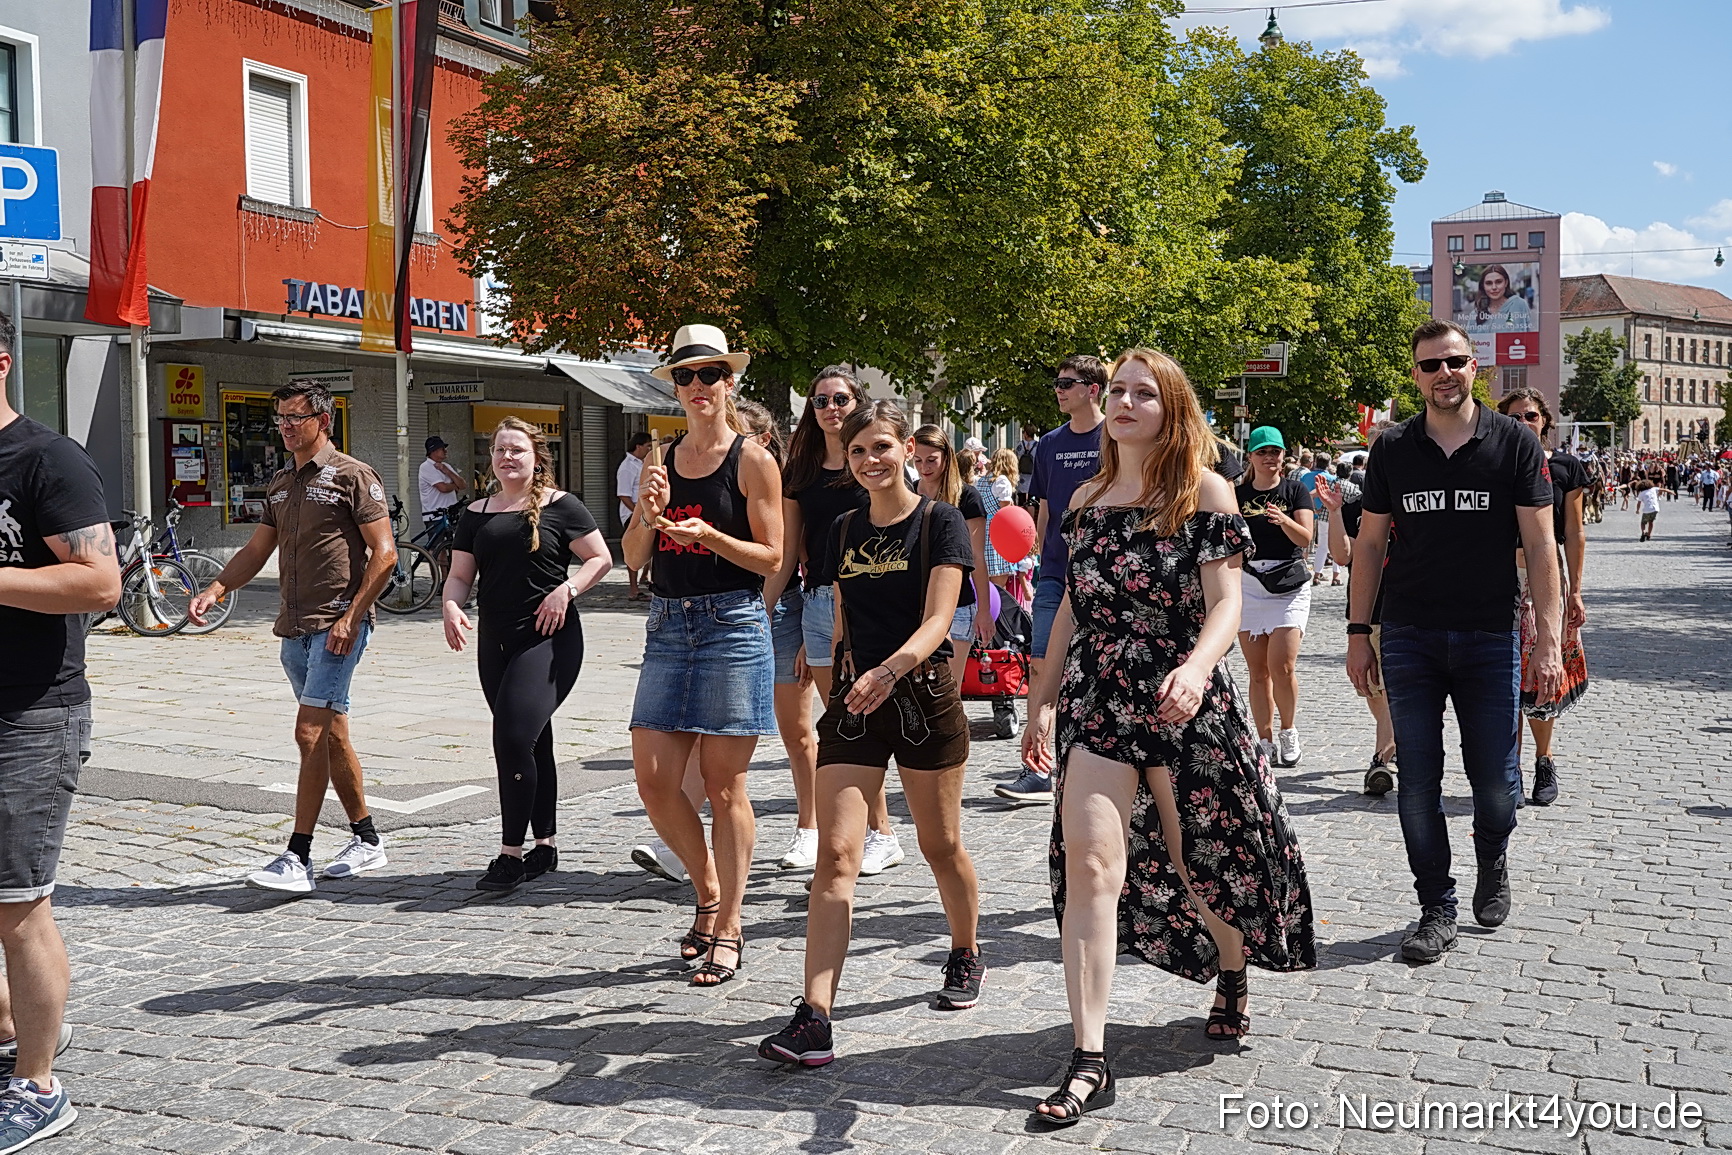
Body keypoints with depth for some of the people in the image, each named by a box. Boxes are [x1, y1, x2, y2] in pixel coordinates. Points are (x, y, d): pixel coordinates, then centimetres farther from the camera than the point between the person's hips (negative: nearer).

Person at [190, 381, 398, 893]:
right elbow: (256, 550, 20)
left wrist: (351, 616, -17)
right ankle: (367, 840, 23)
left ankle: (297, 859, -10)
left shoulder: (351, 476, -7)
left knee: (311, 732, -13)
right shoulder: (280, 484, 17)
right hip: (294, 628, 8)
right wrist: (215, 589, 3)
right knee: (332, 734, 12)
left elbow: (384, 553, -11)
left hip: (337, 625, -8)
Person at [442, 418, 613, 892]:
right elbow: (460, 574, 12)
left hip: (549, 639, -6)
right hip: (495, 642, 6)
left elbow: (601, 559, 0)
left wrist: (566, 590, -15)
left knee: (514, 735, -17)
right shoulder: (477, 514, 14)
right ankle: (545, 845, 23)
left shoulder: (560, 506, -1)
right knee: (532, 742, 13)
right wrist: (451, 606, -9)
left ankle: (511, 853, -9)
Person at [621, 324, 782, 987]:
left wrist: (709, 535, -19)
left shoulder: (753, 461, -2)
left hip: (733, 626, -5)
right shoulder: (662, 463, 13)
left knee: (724, 786, 0)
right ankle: (709, 891, 24)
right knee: (653, 781, 0)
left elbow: (771, 558, -5)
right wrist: (649, 514, -9)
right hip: (668, 627, 5)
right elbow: (633, 557, 10)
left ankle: (727, 930, 10)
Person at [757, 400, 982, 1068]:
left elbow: (937, 620, -16)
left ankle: (966, 956, 41)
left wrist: (887, 670, -32)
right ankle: (814, 1018, -15)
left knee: (941, 845, 12)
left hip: (922, 697, -3)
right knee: (835, 853, -9)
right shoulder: (843, 531, 10)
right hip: (853, 703, 4)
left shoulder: (939, 522, -5)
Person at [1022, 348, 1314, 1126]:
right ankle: (1089, 1063, -10)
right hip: (1099, 697, 3)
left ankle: (1233, 976, 45)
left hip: (1183, 700, -3)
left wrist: (1197, 667, -31)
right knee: (1089, 863, -10)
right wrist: (1043, 699, 13)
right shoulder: (1087, 500, 9)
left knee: (1200, 860, 12)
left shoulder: (1203, 492, -4)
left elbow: (1225, 603, -12)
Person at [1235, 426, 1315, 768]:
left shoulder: (1295, 490, 6)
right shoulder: (1237, 493, 10)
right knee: (1258, 671, 1)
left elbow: (1305, 538, -5)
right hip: (1248, 585, 2)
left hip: (1289, 586, -2)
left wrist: (1284, 521, -23)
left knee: (1282, 666, -14)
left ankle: (1288, 732, 6)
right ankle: (1266, 740, 9)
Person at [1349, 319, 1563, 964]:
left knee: (1495, 783, 4)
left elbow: (1540, 545, -2)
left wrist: (1548, 641, -9)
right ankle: (1437, 909, 15)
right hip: (1409, 639, 1)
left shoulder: (1514, 444, 0)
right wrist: (1358, 632, 4)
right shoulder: (1393, 449, 5)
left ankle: (1492, 861, 36)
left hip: (1489, 638, -1)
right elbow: (1369, 543, 9)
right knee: (1418, 783, 2)